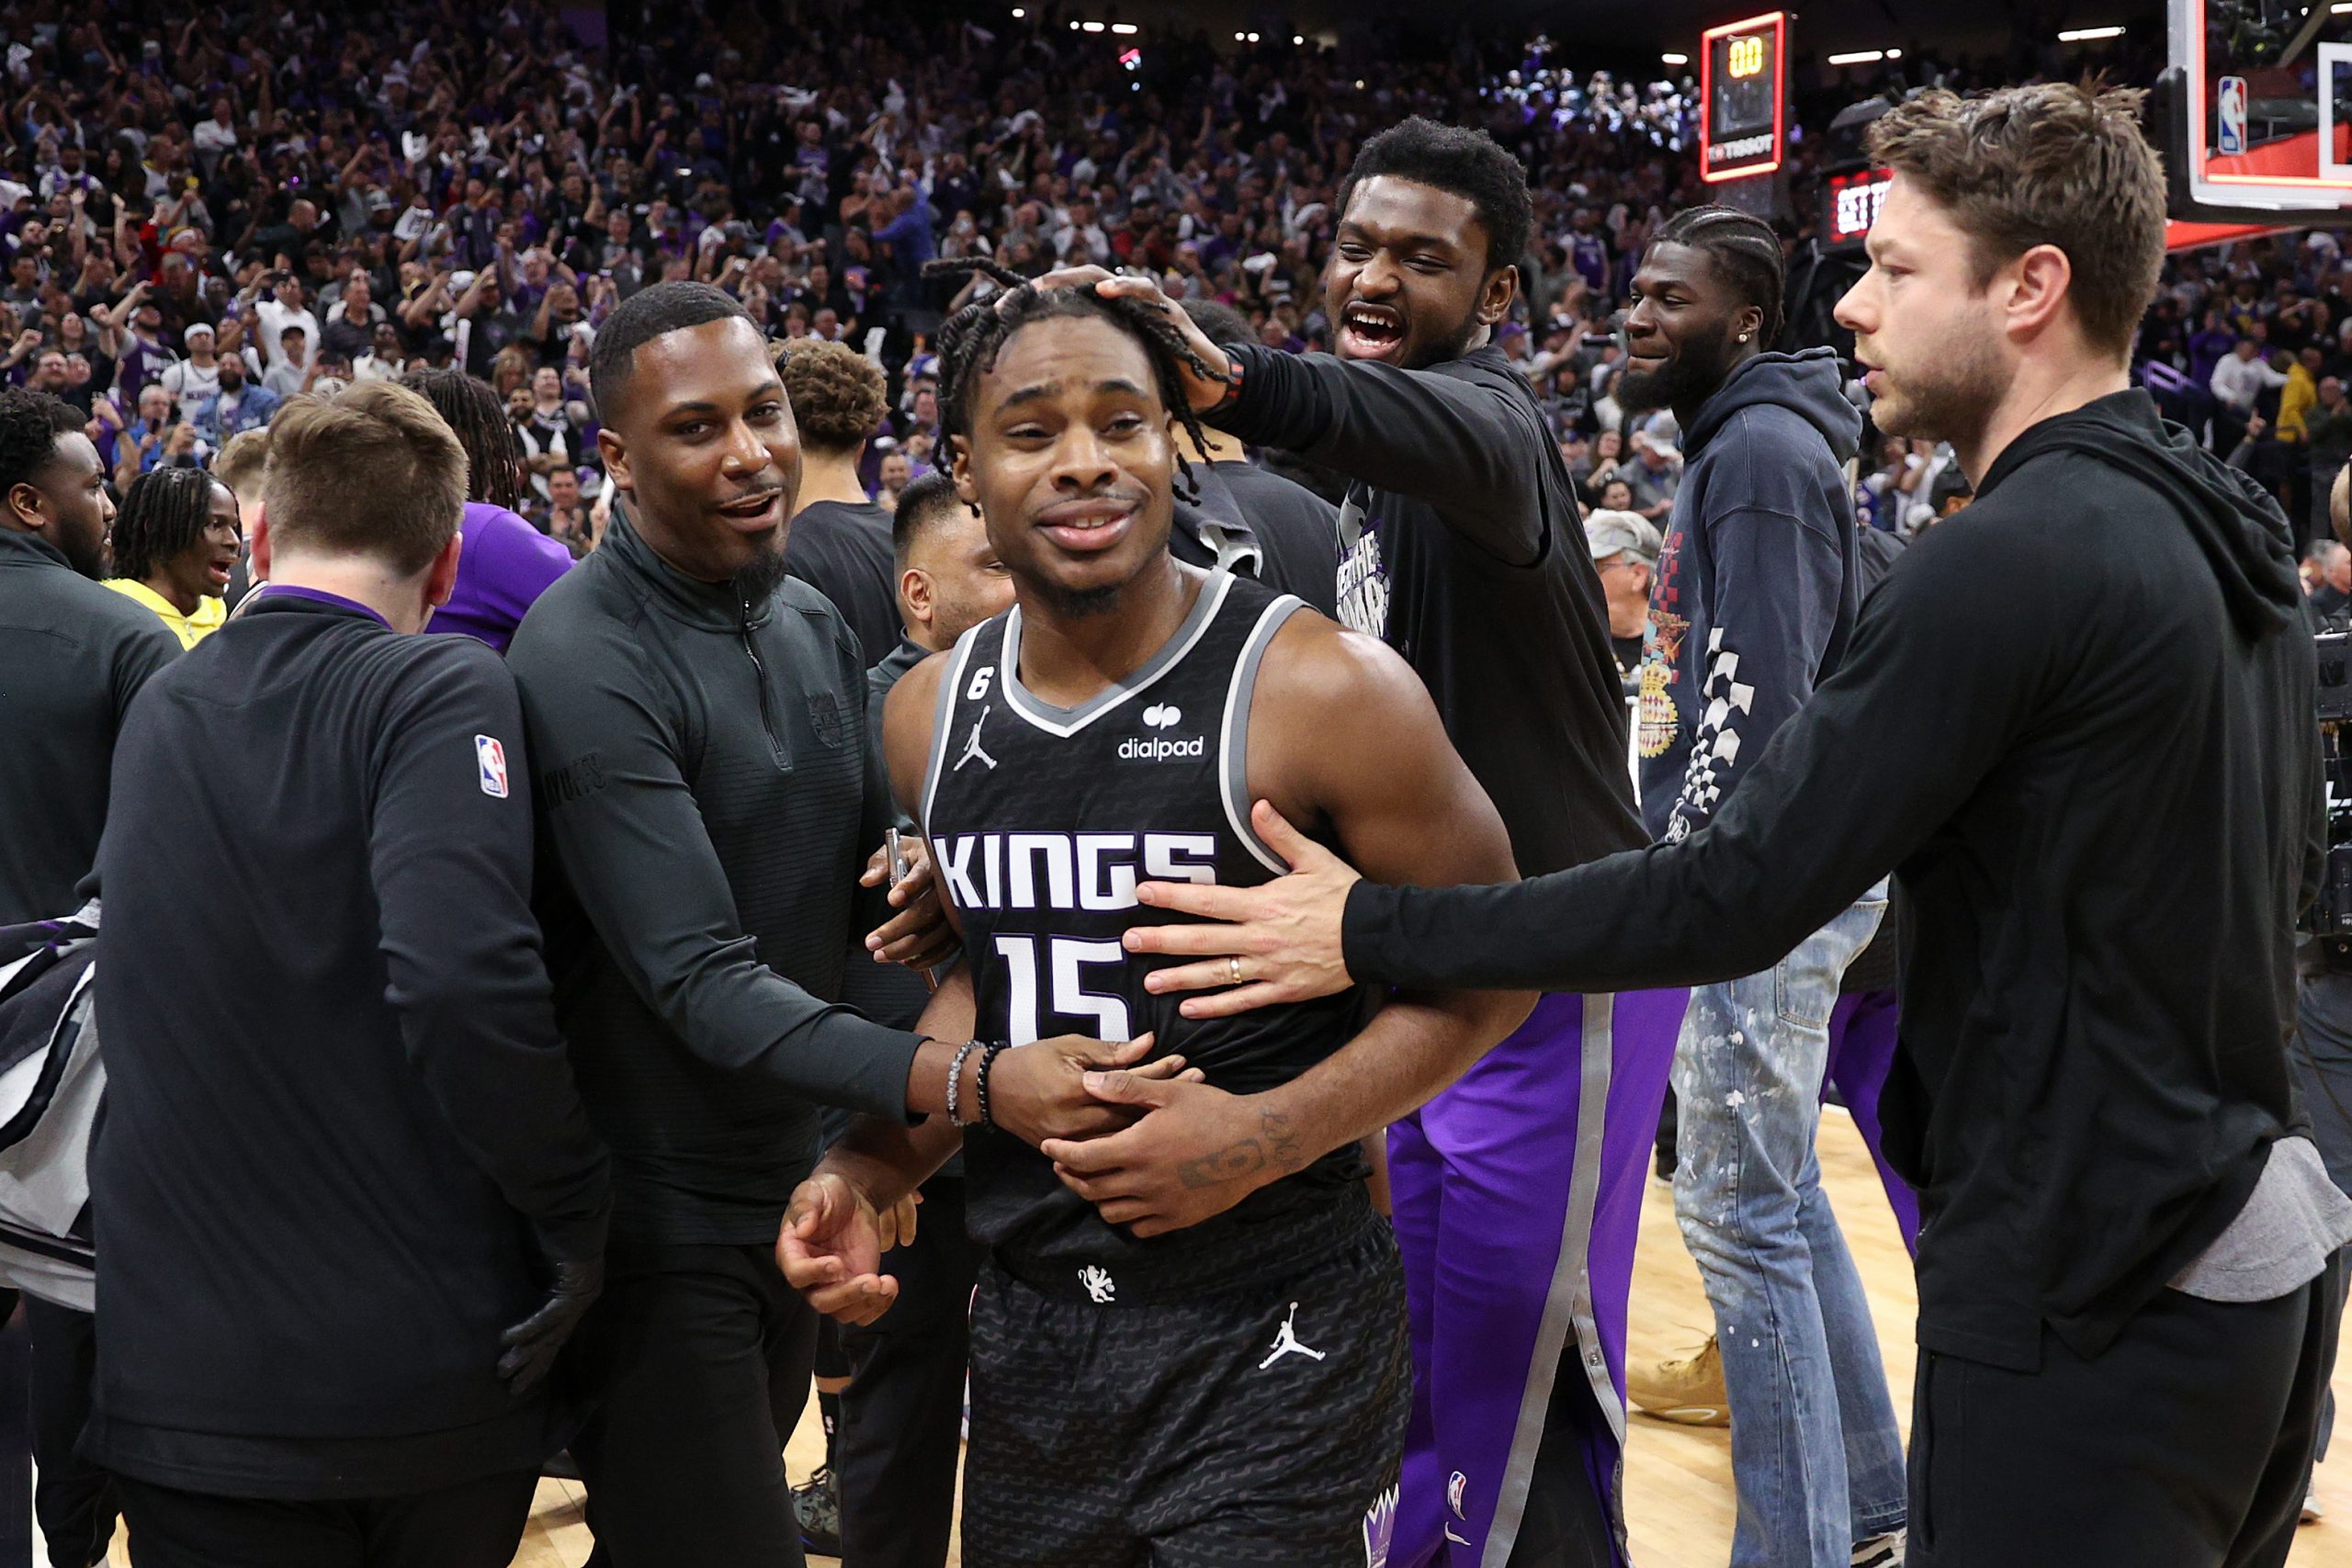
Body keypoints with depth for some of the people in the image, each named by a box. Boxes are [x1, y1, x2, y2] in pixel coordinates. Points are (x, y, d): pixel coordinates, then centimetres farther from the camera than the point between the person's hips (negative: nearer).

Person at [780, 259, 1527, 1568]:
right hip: (1031, 1325, 6)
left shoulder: (1321, 688, -15)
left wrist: (1266, 1139, -20)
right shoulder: (932, 715, 3)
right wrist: (874, 1171, 2)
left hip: (1269, 1336, -5)